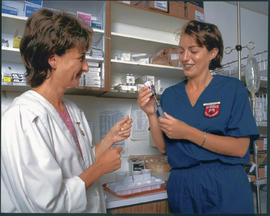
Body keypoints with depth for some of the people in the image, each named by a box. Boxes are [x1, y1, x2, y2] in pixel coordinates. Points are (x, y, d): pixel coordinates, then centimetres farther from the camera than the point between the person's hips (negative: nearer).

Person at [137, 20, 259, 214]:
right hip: (181, 187, 3)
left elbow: (240, 148, -13)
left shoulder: (232, 88, -6)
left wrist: (188, 133, -22)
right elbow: (164, 147, 2)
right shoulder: (170, 94, 3)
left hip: (225, 188, -3)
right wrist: (151, 114, -13)